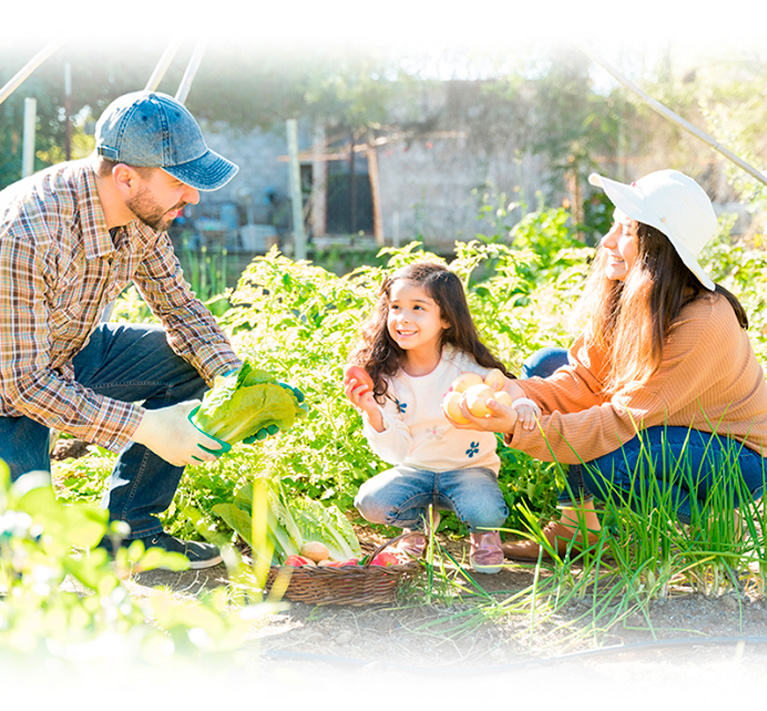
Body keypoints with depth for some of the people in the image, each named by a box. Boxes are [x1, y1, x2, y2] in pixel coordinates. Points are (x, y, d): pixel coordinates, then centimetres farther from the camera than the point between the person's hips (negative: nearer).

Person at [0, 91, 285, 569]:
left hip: (67, 353, 8)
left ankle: (128, 529, 5)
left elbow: (178, 304, 1)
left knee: (187, 365, -6)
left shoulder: (145, 212, -12)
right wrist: (143, 427, -31)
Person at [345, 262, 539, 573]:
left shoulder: (467, 365, -16)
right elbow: (395, 452, -9)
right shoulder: (385, 377, -9)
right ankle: (421, 521, 12)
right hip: (414, 471, 3)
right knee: (370, 502, -24)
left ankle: (484, 534, 9)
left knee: (485, 512, -33)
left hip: (468, 467, -3)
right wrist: (372, 413, -27)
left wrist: (523, 409, -36)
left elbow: (510, 393, -11)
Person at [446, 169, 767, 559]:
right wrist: (513, 394, -28)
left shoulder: (704, 325, -32)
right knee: (546, 365, -4)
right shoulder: (623, 294, -9)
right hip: (674, 430, 8)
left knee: (599, 461, -33)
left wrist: (519, 429, -39)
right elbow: (582, 381, -9)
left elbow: (622, 421, -32)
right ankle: (577, 525, -1)